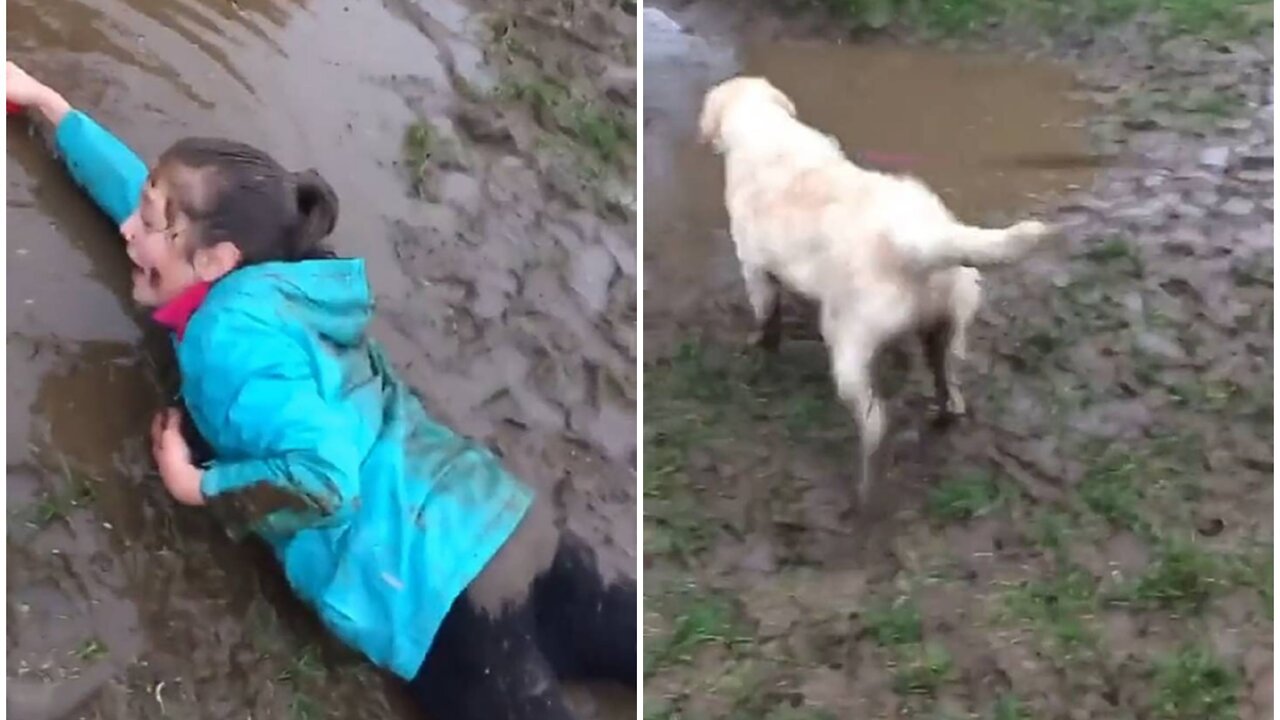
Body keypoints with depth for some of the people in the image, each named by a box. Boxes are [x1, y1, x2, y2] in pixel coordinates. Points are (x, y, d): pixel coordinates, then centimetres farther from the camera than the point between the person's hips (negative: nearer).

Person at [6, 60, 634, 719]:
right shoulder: (269, 282, 12)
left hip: (443, 584, -9)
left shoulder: (232, 329, -13)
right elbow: (146, 191, 28)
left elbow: (324, 477, -23)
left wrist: (197, 486, -7)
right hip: (500, 524, 9)